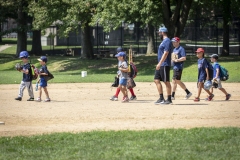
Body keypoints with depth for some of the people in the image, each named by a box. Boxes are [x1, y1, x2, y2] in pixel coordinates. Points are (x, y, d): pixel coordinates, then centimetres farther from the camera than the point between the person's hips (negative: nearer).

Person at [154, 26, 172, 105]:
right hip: (160, 65, 11)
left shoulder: (167, 41, -13)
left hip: (164, 65, -11)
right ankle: (161, 98, 11)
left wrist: (160, 63, -25)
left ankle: (169, 99, 0)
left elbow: (166, 53, -21)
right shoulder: (163, 41, 18)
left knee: (166, 82, -5)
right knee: (157, 80, 9)